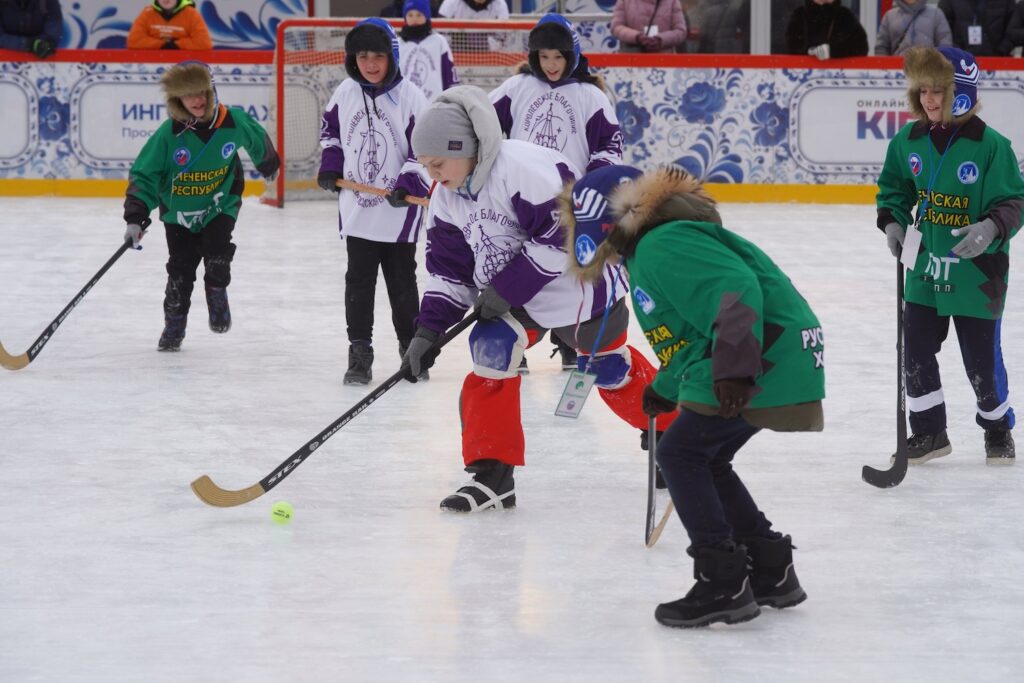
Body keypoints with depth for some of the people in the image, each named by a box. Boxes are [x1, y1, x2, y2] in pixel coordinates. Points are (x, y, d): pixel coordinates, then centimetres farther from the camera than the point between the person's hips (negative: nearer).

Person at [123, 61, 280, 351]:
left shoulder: (234, 122, -16)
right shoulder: (168, 134, -21)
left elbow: (257, 140, 8)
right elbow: (143, 174, -17)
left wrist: (267, 162, 29)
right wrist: (136, 218, -25)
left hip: (220, 205, 0)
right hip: (178, 211, 0)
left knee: (217, 255, -18)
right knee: (180, 269, -1)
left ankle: (217, 295, 12)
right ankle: (174, 324, 17)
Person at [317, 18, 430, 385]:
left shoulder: (410, 97, -10)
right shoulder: (346, 93, 2)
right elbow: (330, 127, 20)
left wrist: (409, 182, -21)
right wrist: (330, 164, 7)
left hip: (398, 210, -3)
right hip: (357, 207, 3)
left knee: (402, 281, 8)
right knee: (359, 281, 4)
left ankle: (411, 348, 22)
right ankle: (359, 352, 9)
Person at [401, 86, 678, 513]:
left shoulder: (525, 168, -30)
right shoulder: (447, 199, -2)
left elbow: (565, 234, -31)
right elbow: (449, 270, 4)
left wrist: (506, 287, -27)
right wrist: (427, 332, -7)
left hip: (580, 285, -7)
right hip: (509, 297, 7)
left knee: (611, 370, 8)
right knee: (490, 354, -13)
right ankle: (492, 475, -9)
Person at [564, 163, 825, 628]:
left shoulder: (663, 245, -14)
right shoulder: (645, 253, 21)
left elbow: (736, 288, -27)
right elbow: (691, 336, 32)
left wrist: (733, 365, -35)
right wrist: (665, 390, 43)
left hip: (767, 361, -11)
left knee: (680, 453, -8)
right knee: (705, 461, 18)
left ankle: (723, 583, -8)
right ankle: (771, 572, 24)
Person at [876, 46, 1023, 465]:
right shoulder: (908, 142, -1)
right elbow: (894, 189, 13)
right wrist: (892, 222, -5)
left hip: (977, 273, -4)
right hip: (925, 270, 4)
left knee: (982, 360, 5)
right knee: (916, 352, 4)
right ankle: (928, 431, 22)